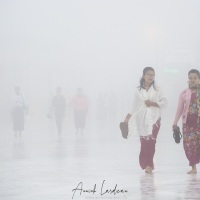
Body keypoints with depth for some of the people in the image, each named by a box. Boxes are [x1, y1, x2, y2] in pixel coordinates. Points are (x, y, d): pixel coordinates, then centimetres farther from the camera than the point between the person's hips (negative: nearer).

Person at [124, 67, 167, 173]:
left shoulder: (157, 90, 6)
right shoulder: (138, 91, 9)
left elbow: (164, 102, 0)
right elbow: (134, 106, 10)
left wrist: (153, 103, -12)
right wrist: (127, 118, 5)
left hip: (154, 119, -2)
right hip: (142, 120, 2)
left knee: (150, 142, -13)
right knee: (144, 143, -2)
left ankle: (148, 165, -11)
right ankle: (148, 165, 8)